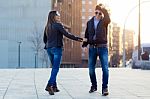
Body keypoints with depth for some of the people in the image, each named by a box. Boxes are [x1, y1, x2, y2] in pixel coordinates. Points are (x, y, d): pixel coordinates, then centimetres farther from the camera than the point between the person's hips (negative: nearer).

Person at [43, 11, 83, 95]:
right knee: (55, 68, -7)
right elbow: (67, 34, -15)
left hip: (49, 49, 7)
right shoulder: (58, 25, -8)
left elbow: (44, 39, 18)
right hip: (56, 48, -7)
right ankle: (49, 85, -18)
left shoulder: (47, 27, 12)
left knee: (54, 68, 15)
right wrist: (77, 38, -11)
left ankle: (54, 86, 13)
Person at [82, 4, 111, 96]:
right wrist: (84, 44, -1)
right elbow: (87, 35, 14)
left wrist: (104, 10, -33)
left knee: (105, 68, -9)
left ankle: (105, 87, -5)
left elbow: (108, 20, -25)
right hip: (92, 48, 3)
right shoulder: (89, 22, 10)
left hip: (102, 47, -3)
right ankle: (94, 86, 21)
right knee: (91, 68, 5)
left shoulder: (104, 21, 0)